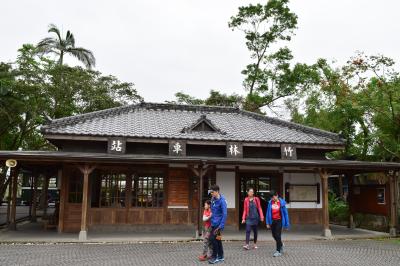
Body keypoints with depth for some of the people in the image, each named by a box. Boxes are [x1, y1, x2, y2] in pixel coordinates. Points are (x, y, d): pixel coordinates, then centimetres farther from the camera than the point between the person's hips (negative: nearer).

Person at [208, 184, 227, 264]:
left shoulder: (222, 200, -17)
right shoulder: (213, 199, 6)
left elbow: (224, 214, -18)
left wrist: (221, 225, -20)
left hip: (218, 224, -8)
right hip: (214, 223, 8)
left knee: (213, 238, -7)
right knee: (217, 239, 14)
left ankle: (214, 257, 5)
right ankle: (220, 256, 24)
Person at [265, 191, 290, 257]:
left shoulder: (281, 203, -8)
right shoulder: (270, 203, 1)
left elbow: (285, 213, -3)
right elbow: (268, 213, 6)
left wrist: (286, 224, -2)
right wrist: (267, 223, 3)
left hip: (279, 221, -4)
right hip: (272, 221, 4)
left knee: (278, 235, -9)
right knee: (274, 235, 13)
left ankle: (278, 251, -2)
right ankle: (280, 245, 41)